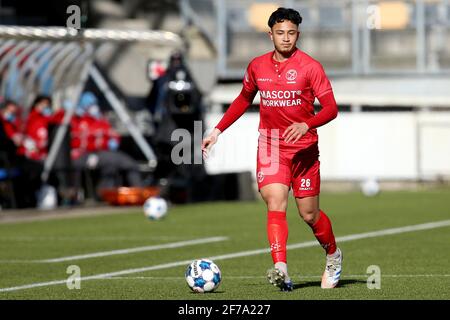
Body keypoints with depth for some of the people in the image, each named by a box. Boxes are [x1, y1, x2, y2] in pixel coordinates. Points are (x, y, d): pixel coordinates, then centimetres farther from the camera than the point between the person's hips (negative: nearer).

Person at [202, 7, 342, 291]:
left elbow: (331, 108, -12)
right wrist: (218, 131, 17)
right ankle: (281, 269, -30)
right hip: (270, 147, 2)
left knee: (309, 214, 6)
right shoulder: (257, 66, 5)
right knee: (275, 204, -18)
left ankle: (334, 256, 34)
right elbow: (243, 100, 22)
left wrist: (306, 125, -30)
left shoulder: (310, 67, -8)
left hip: (304, 148, -2)